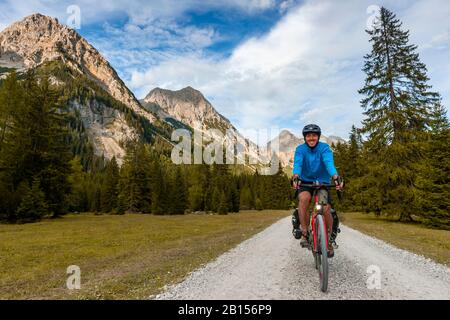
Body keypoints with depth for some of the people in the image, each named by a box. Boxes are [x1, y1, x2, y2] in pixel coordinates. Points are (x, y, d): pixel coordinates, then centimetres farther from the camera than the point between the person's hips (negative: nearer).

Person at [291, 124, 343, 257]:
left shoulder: (324, 148, -12)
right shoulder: (300, 149, -10)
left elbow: (329, 163, -29)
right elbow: (297, 163, -28)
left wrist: (336, 177, -49)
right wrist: (295, 177, -49)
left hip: (323, 183, 1)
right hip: (305, 182, 0)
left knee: (326, 210, -15)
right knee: (304, 198, -32)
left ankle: (329, 240, 11)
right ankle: (304, 233, -19)